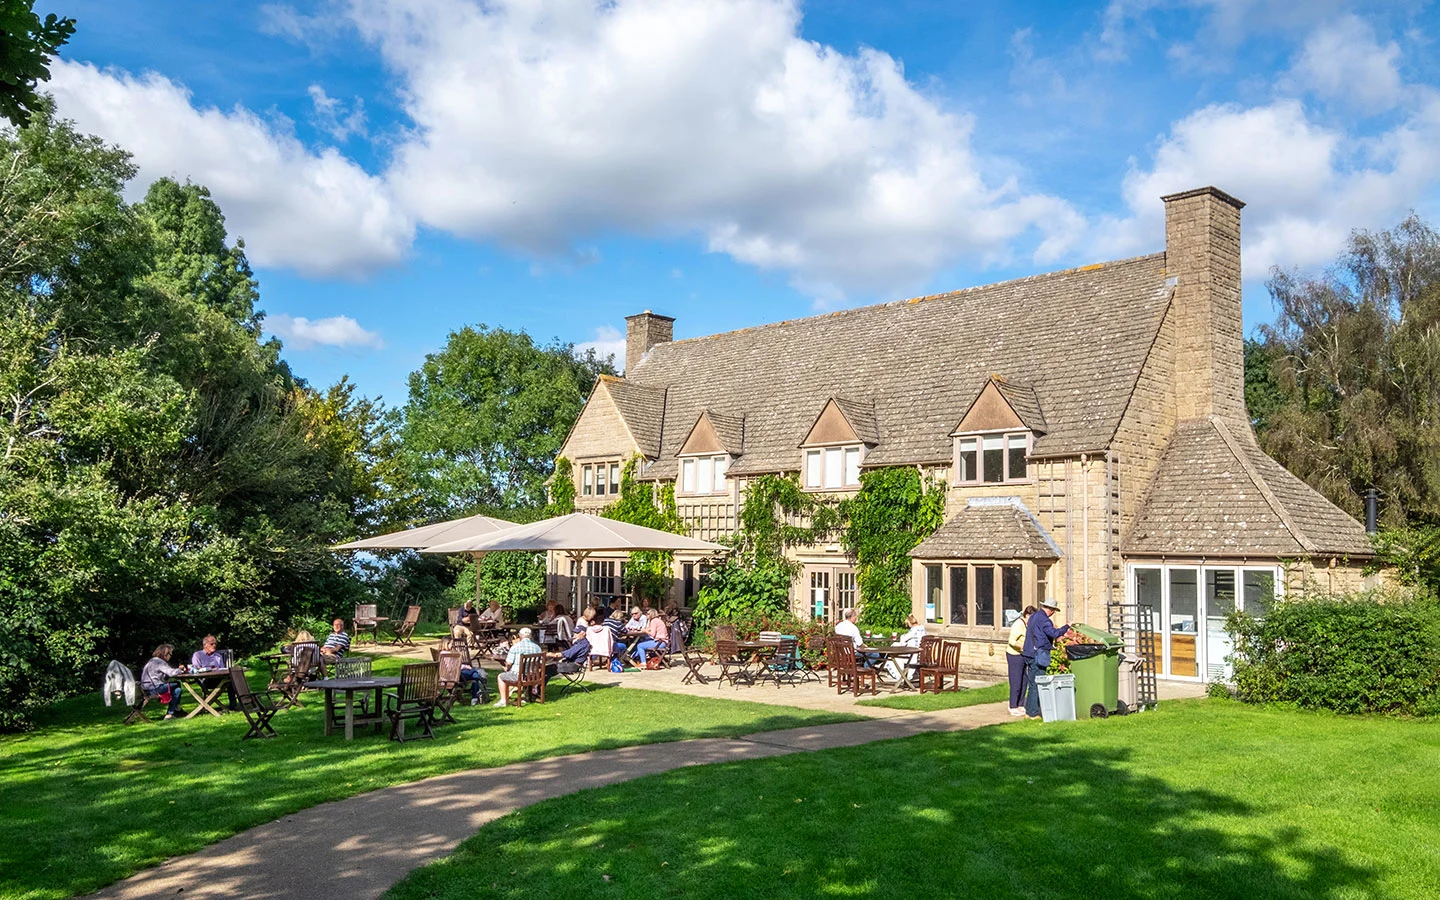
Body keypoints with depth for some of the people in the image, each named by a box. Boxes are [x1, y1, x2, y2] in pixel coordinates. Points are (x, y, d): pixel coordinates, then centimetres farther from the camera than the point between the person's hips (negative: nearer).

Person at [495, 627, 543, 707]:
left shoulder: (515, 646, -10)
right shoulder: (537, 647, 2)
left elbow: (509, 663, -11)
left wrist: (507, 668, 11)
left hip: (518, 676, -4)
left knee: (501, 677, 23)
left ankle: (504, 700, 19)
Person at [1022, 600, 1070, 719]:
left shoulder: (1033, 617, 16)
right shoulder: (1043, 619, -15)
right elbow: (1054, 633, -24)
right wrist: (1067, 627, -14)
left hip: (1029, 654, 10)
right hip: (1038, 655, -10)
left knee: (1032, 683, 14)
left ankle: (1029, 711, 18)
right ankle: (1033, 713, -3)